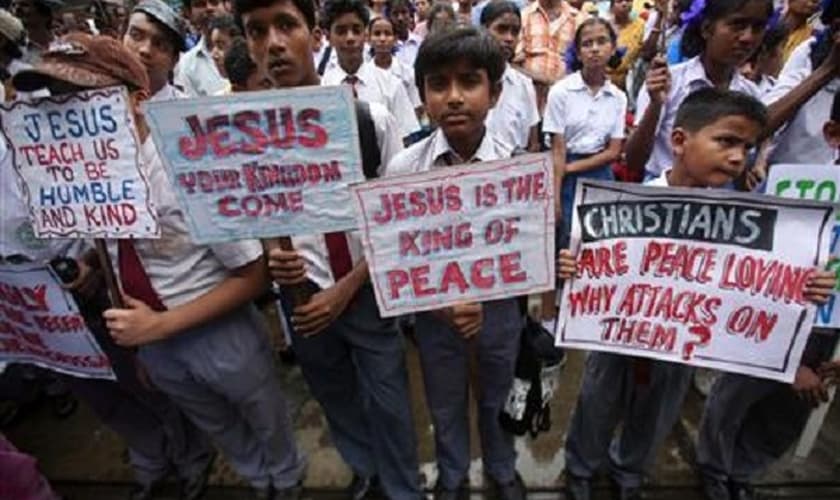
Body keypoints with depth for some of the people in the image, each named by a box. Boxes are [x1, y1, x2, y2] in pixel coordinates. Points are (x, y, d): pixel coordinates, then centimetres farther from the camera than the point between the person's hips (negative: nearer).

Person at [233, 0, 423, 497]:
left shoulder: (371, 118, -13)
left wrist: (346, 288, -13)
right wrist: (271, 257, -18)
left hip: (366, 291, -2)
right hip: (301, 296, 3)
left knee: (388, 400, 11)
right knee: (335, 397, 23)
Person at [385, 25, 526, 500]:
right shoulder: (402, 169, -17)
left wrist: (482, 302, -20)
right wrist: (441, 305, -21)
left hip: (500, 308, 0)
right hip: (434, 312, 0)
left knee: (497, 400, 25)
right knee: (445, 406, 23)